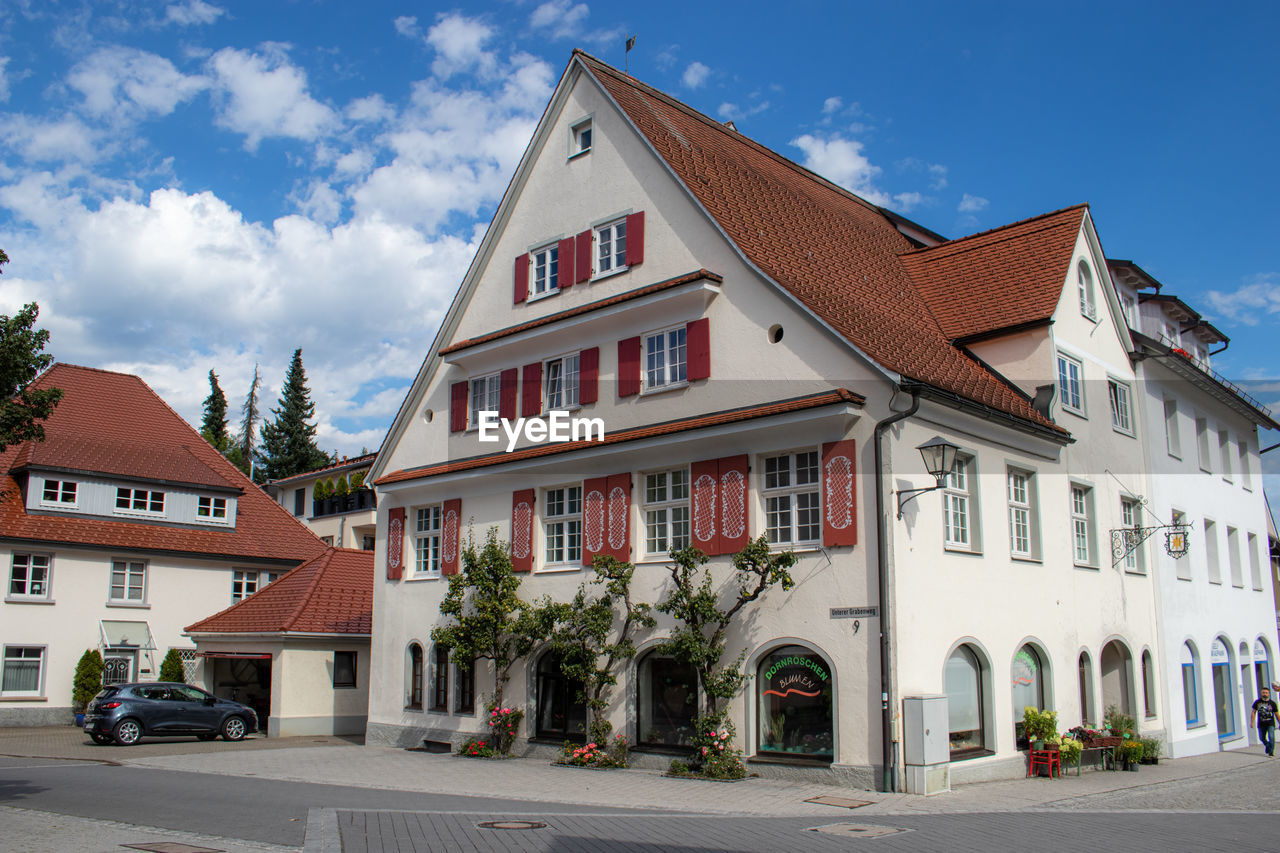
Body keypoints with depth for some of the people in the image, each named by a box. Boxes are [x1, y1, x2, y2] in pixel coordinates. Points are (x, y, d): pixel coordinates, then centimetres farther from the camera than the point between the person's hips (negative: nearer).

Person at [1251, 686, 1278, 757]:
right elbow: (1253, 712, 7)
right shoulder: (1257, 702, 2)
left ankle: (1271, 752, -4)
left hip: (1270, 724, -3)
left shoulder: (1272, 703, -3)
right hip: (1261, 724, 3)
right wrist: (1252, 722, 0)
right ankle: (1268, 746, 39)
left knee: (1271, 737, -16)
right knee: (1262, 738, 10)